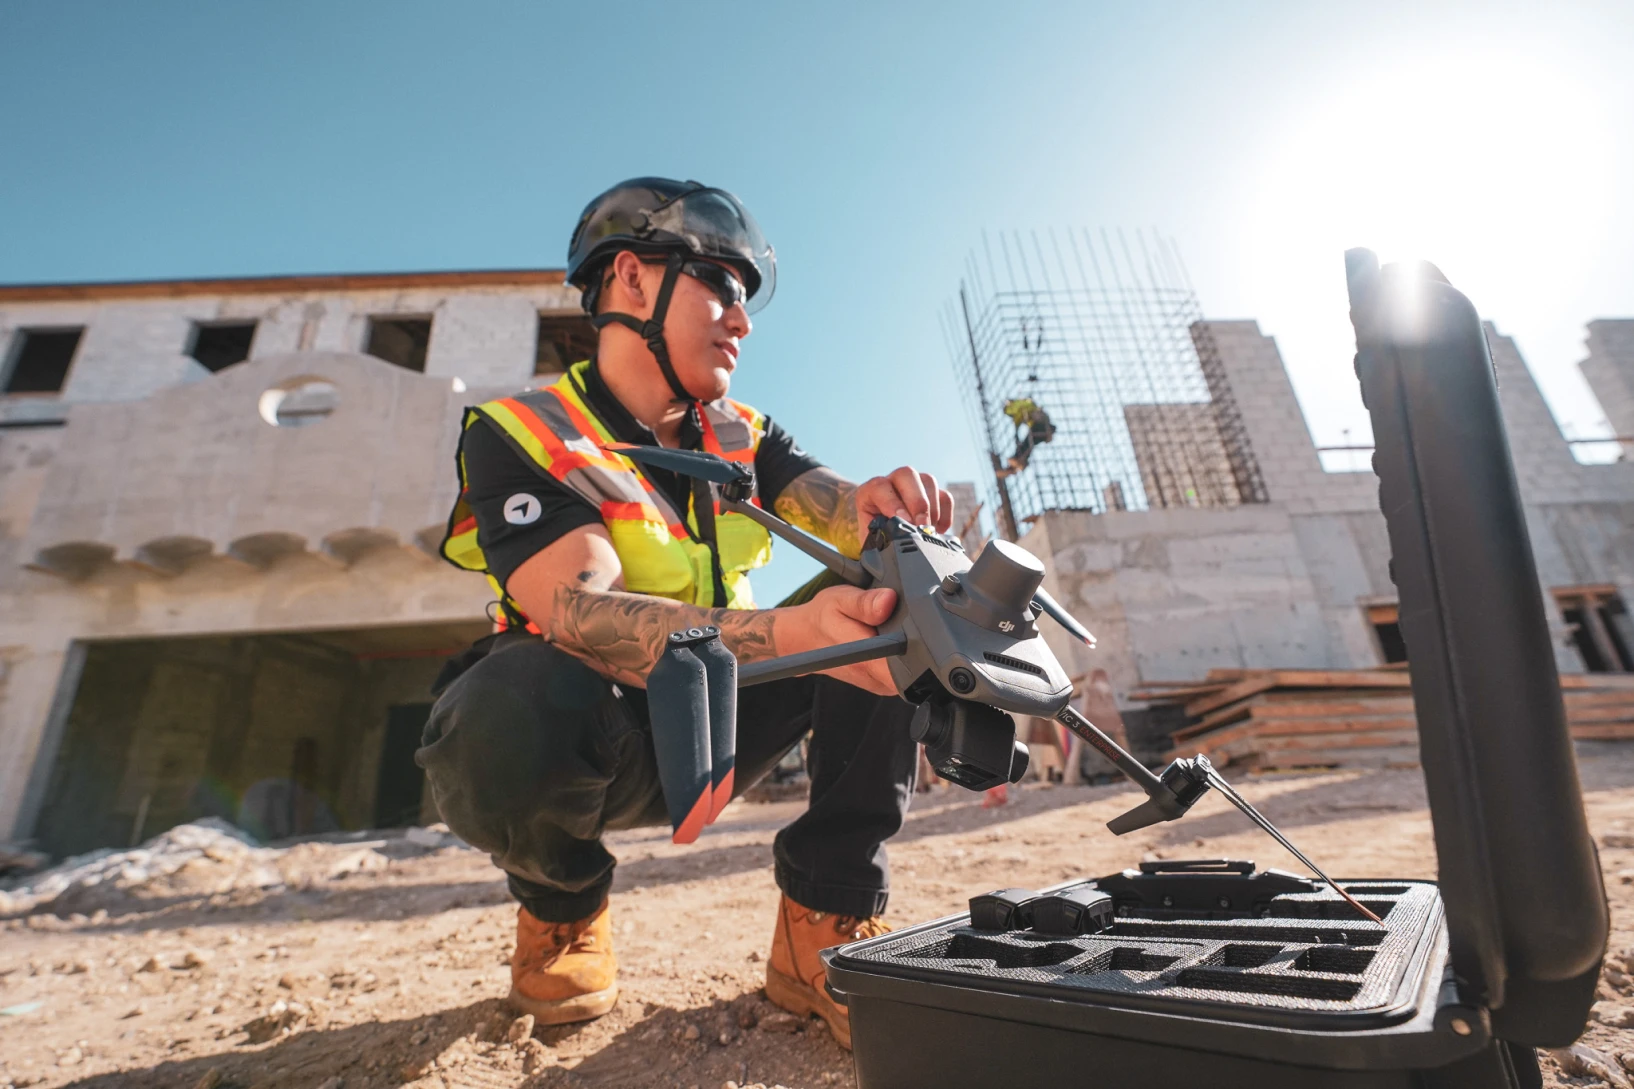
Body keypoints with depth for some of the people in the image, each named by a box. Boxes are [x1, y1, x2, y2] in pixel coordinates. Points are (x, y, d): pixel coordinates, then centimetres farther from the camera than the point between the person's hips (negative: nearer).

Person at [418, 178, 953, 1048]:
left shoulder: (742, 437, 3)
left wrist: (886, 507, -37)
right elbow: (583, 614, -32)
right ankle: (562, 903, -1)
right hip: (597, 739, -4)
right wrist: (791, 632, -48)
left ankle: (826, 924, -7)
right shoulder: (517, 437, -15)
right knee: (517, 704, -38)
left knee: (892, 608, -13)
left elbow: (841, 510, -11)